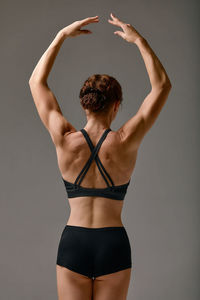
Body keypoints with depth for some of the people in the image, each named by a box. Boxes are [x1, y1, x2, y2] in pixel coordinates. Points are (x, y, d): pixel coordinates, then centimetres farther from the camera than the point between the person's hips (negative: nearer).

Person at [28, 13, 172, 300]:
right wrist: (139, 40, 3)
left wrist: (61, 35, 9)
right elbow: (162, 85, 1)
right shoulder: (125, 142, -10)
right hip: (113, 244, 0)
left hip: (72, 243, 1)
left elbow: (36, 81, 6)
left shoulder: (65, 141, -8)